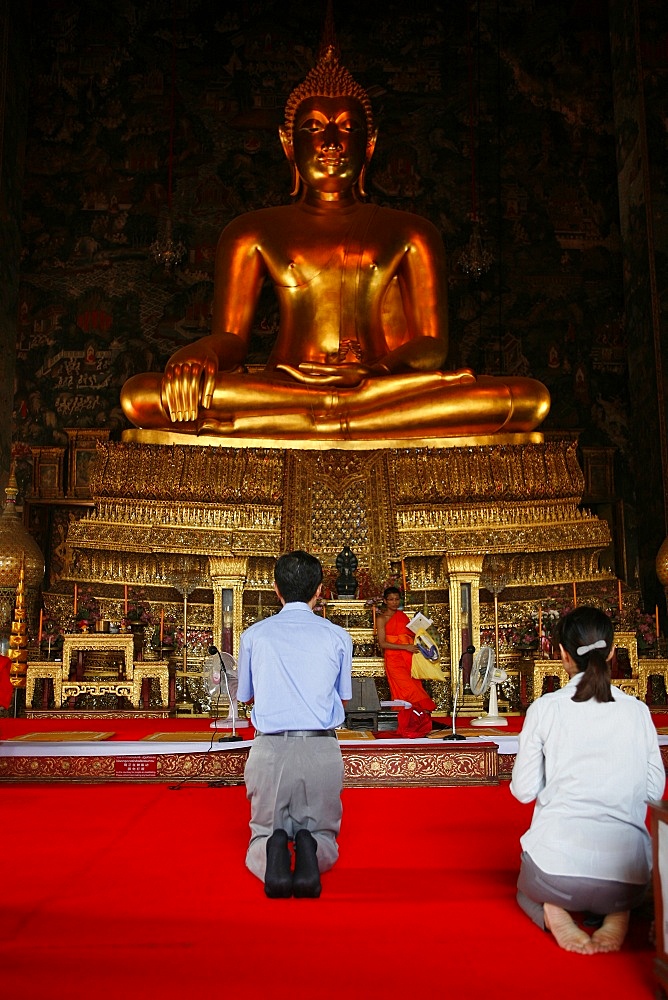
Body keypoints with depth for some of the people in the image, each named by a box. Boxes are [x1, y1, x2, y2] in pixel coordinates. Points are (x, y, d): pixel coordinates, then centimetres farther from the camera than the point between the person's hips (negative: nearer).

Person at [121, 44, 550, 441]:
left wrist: (374, 371, -17)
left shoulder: (410, 233, 18)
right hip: (280, 388, -1)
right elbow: (230, 338, 8)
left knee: (531, 397, -26)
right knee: (141, 394, -27)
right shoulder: (253, 232, 18)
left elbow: (431, 345, 8)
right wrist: (196, 355, -19)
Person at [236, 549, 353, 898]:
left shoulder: (254, 635, 5)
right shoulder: (338, 637, 4)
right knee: (324, 831, 20)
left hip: (269, 748, 0)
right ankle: (310, 848, -14)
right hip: (321, 749, 0)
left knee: (263, 832, 19)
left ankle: (272, 850, -16)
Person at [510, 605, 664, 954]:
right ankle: (618, 914, 4)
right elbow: (654, 791, 8)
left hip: (556, 864, -2)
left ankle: (551, 911, -1)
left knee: (527, 888, 34)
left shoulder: (544, 708, -3)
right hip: (627, 879, 2)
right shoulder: (637, 711, 3)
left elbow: (524, 790, 1)